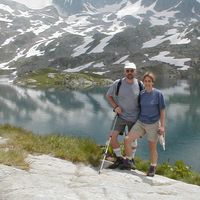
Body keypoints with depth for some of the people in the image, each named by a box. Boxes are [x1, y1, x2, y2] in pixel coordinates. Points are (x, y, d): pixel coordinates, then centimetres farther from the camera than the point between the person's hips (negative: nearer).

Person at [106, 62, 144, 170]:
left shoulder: (139, 84, -8)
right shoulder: (117, 83, -10)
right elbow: (108, 96, 3)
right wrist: (115, 106, -10)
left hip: (134, 117, 1)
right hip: (121, 116, 0)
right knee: (113, 136, -10)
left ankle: (131, 159, 34)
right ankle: (119, 158, 11)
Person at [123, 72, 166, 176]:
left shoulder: (158, 94, -12)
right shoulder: (141, 94, 0)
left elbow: (162, 111, -7)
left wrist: (162, 126, -11)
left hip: (153, 125, -4)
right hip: (140, 123, 4)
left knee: (152, 148, 7)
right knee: (127, 139, -6)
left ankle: (153, 168, 30)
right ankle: (128, 162, 15)